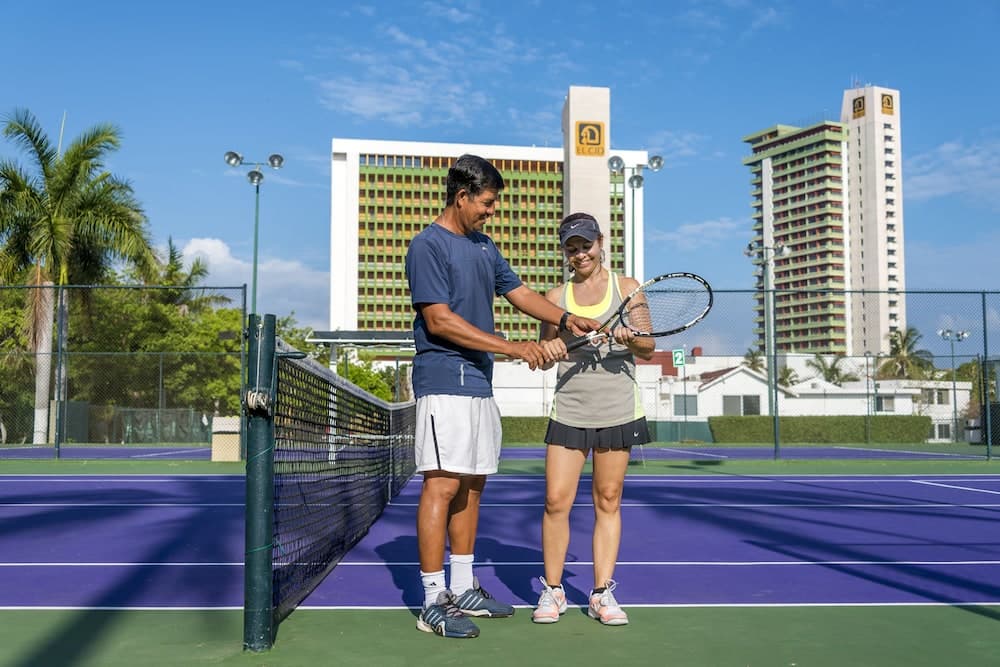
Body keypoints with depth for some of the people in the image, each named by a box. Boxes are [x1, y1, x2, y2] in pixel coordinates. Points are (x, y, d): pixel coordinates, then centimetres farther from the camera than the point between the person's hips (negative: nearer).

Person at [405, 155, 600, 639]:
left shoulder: (484, 246, 18)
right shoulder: (428, 245, -9)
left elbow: (519, 292, 21)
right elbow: (439, 320, -17)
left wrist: (565, 319, 4)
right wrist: (510, 346, -19)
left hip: (479, 382, 9)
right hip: (444, 382, -9)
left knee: (472, 484, 11)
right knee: (442, 485, -9)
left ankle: (464, 589, 21)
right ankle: (433, 602, -3)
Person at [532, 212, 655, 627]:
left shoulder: (626, 288, 7)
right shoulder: (556, 297, 10)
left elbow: (649, 348, 5)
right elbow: (543, 355, 14)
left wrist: (630, 340, -17)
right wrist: (548, 349, -9)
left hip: (618, 411, -1)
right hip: (569, 410, 1)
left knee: (608, 503, 5)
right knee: (556, 502, -4)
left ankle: (602, 593, 15)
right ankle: (552, 590, 12)